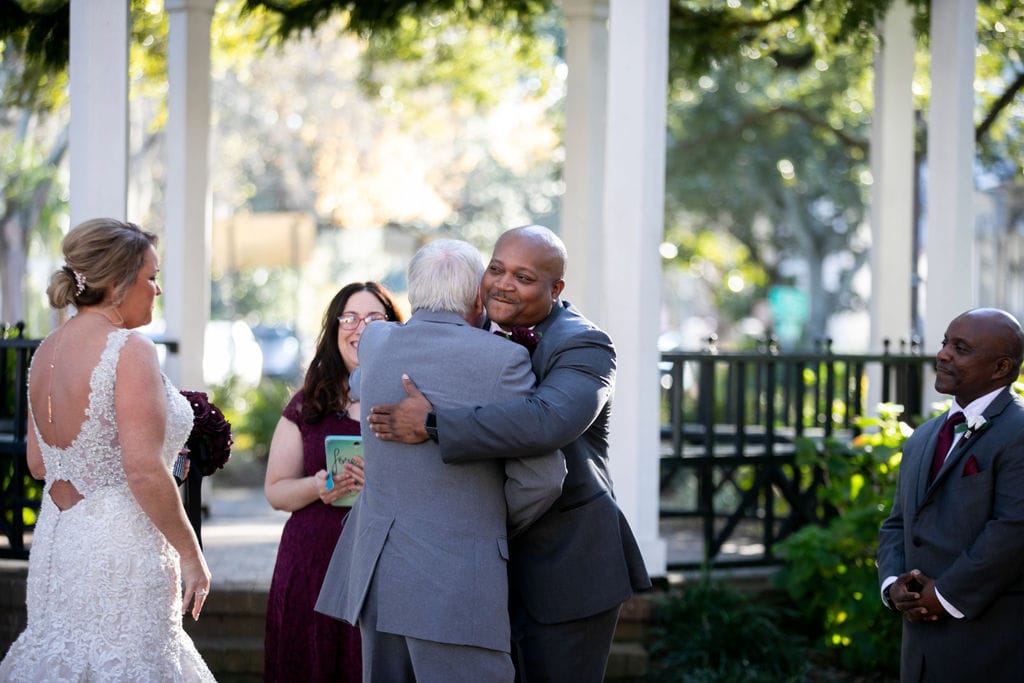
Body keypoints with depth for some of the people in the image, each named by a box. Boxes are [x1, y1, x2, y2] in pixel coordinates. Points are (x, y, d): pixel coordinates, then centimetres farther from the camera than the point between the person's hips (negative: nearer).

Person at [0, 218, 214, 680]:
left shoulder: (46, 351, 9)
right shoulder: (130, 350, -14)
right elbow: (144, 472, -20)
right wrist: (189, 552, -11)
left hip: (56, 540, 8)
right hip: (119, 543, -8)